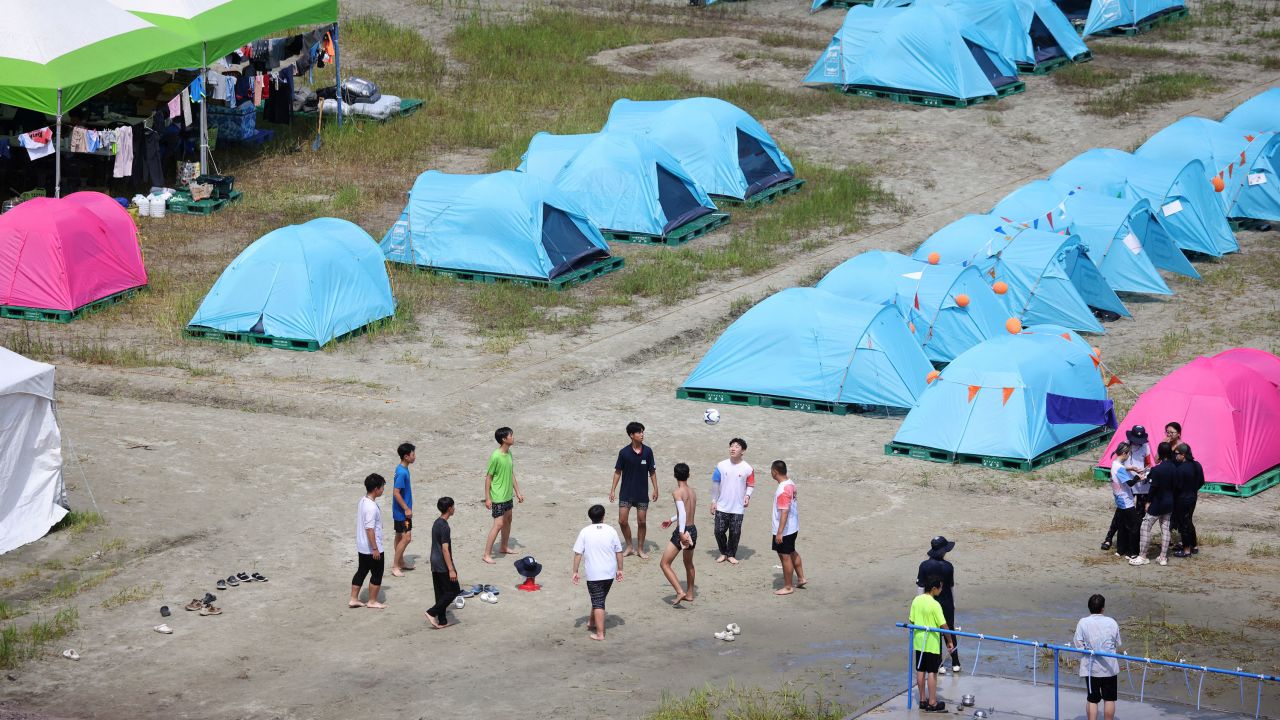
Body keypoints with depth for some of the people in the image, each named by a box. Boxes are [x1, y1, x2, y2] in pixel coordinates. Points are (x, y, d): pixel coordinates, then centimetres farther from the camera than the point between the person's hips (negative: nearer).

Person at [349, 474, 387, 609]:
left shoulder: (362, 501, 6)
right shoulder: (371, 507, -25)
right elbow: (369, 529, -26)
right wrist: (375, 549, -21)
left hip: (362, 547, 9)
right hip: (372, 548, -9)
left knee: (361, 572, 16)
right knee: (377, 574, 6)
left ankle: (354, 600, 20)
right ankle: (372, 601, 15)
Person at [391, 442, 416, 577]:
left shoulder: (403, 470, 8)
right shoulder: (402, 472, -23)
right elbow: (396, 492, -25)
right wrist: (406, 509, -20)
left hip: (403, 511, 10)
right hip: (402, 511, -10)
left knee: (400, 537, 18)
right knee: (406, 538, -9)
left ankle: (400, 563, 29)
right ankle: (395, 566, -4)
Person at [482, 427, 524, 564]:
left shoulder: (509, 454, 2)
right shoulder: (495, 457, -24)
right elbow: (488, 477, -18)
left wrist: (517, 492, 15)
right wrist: (487, 498, -16)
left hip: (508, 495, 9)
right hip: (498, 497, -9)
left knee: (508, 520, 21)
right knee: (498, 524, -10)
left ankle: (504, 547, 39)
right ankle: (486, 554, -4)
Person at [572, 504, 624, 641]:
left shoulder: (585, 532, -7)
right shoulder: (611, 531, -1)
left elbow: (578, 553, -7)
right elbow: (619, 552, 3)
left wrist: (575, 572, -1)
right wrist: (619, 569, 13)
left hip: (593, 574, -3)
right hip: (610, 573, 3)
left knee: (598, 602, -1)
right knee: (600, 598, 22)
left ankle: (600, 633, -4)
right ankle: (592, 623, 38)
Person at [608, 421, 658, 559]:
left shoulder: (648, 451, -5)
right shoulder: (624, 452, -9)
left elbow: (652, 471, 3)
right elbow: (618, 472, -1)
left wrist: (655, 489, 0)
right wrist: (613, 490, -3)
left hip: (642, 493, 1)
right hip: (626, 492, -1)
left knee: (642, 521, 4)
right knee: (622, 520, -2)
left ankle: (640, 549, 18)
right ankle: (629, 547, 17)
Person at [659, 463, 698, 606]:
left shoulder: (677, 492, -13)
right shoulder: (692, 492, 10)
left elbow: (682, 512, -26)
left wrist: (681, 533, -31)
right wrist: (672, 520, 38)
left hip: (682, 531, -8)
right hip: (693, 530, 8)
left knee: (664, 564, -1)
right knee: (688, 563, 27)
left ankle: (680, 592, -13)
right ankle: (689, 594, 39)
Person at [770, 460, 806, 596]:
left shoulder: (782, 490, -27)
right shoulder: (791, 483, 3)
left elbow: (784, 512, -28)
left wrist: (780, 532, -25)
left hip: (784, 530, -9)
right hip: (793, 527, 9)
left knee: (785, 556, 3)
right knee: (792, 553, 25)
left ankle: (788, 587, 14)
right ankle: (801, 578, 36)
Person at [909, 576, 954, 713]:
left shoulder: (916, 600, -1)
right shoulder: (935, 605, -20)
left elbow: (911, 620, 7)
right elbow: (943, 625, -19)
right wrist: (949, 641, -8)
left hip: (919, 642, 6)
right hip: (932, 644, -6)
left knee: (920, 671, 13)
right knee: (932, 672, 1)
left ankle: (922, 700, 21)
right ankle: (932, 703, 5)